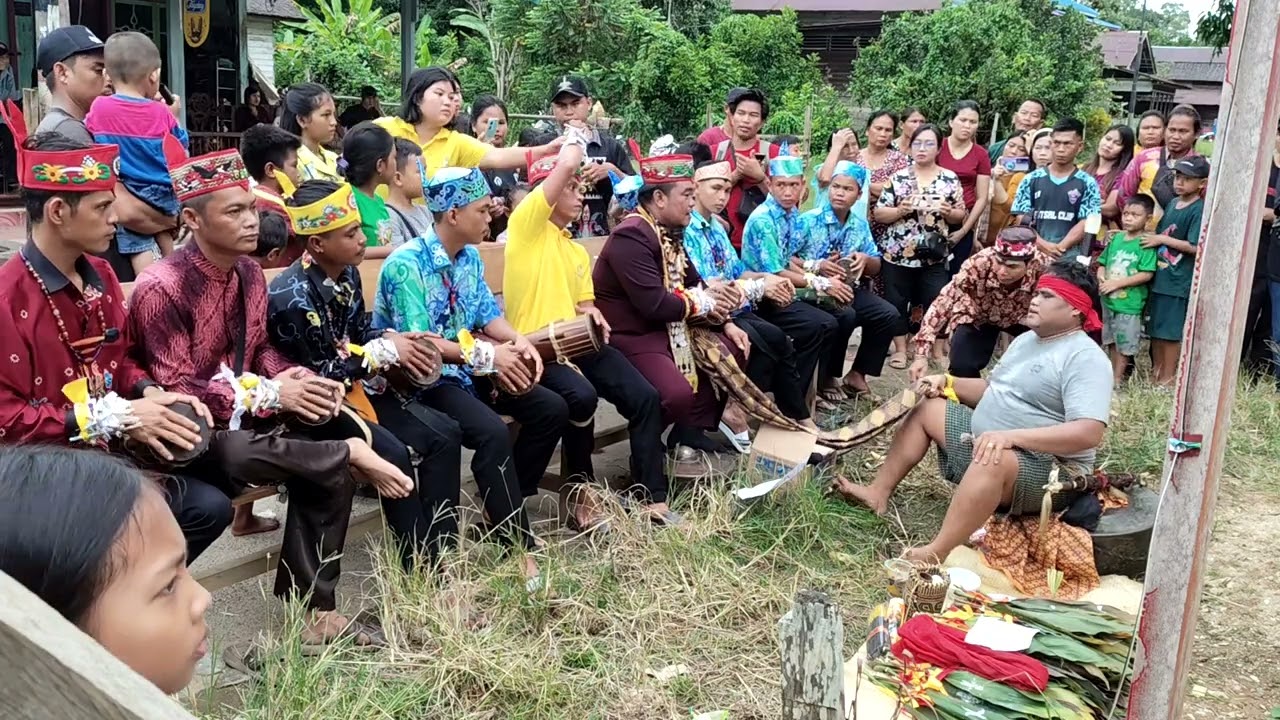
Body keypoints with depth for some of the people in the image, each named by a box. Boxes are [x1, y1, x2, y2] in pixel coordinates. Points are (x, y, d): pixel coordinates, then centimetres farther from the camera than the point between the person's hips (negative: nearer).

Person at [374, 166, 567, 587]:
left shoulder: (470, 257, 8)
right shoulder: (406, 264, -19)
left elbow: (487, 313, 9)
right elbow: (417, 342, -24)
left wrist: (517, 340, -13)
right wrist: (487, 353, -23)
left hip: (468, 369, 9)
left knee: (551, 409, -3)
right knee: (492, 432, -32)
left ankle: (503, 506, 9)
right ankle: (518, 547, -20)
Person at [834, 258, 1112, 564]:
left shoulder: (1085, 358, -18)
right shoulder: (1027, 339, 13)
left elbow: (1089, 433, -30)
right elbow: (994, 390, 24)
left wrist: (1012, 436, -37)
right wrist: (948, 383, 5)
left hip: (1048, 469, -10)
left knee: (992, 461, -42)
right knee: (927, 409, 12)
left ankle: (934, 555, -43)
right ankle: (879, 493, 11)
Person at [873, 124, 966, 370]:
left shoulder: (950, 179, 3)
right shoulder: (898, 178, 2)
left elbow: (960, 215, 7)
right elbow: (879, 213, 0)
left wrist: (948, 212, -13)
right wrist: (900, 211, -17)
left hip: (934, 255, 0)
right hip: (897, 253, 0)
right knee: (896, 302, 5)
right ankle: (900, 349, 17)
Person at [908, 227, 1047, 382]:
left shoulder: (1043, 268, -35)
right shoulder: (979, 263, -37)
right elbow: (942, 303, -37)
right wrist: (921, 355, -44)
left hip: (1021, 318, 1)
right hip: (979, 316, -1)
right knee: (962, 366, -19)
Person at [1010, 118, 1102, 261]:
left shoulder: (1088, 184, 6)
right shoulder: (1031, 180, 10)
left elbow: (1085, 224, -1)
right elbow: (1022, 220, 3)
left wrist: (1060, 247, -14)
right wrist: (1043, 245, -12)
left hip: (1070, 256, -1)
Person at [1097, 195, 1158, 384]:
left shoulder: (1146, 243, -12)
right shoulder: (1116, 238, 5)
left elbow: (1146, 275, -18)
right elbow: (1102, 264, 13)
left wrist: (1117, 283, -19)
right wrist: (1101, 278, -8)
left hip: (1130, 303, -6)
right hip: (1109, 299, 6)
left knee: (1125, 344, 4)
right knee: (1112, 341, 17)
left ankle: (1117, 379, 13)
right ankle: (1112, 374, 29)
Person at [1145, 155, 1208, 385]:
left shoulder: (1199, 210, -11)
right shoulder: (1172, 203, 10)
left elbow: (1195, 247, -17)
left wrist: (1162, 240, -13)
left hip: (1179, 281, -7)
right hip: (1159, 276, 7)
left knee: (1171, 331, 1)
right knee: (1155, 329, 14)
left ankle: (1167, 379, 12)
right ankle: (1156, 373, 28)